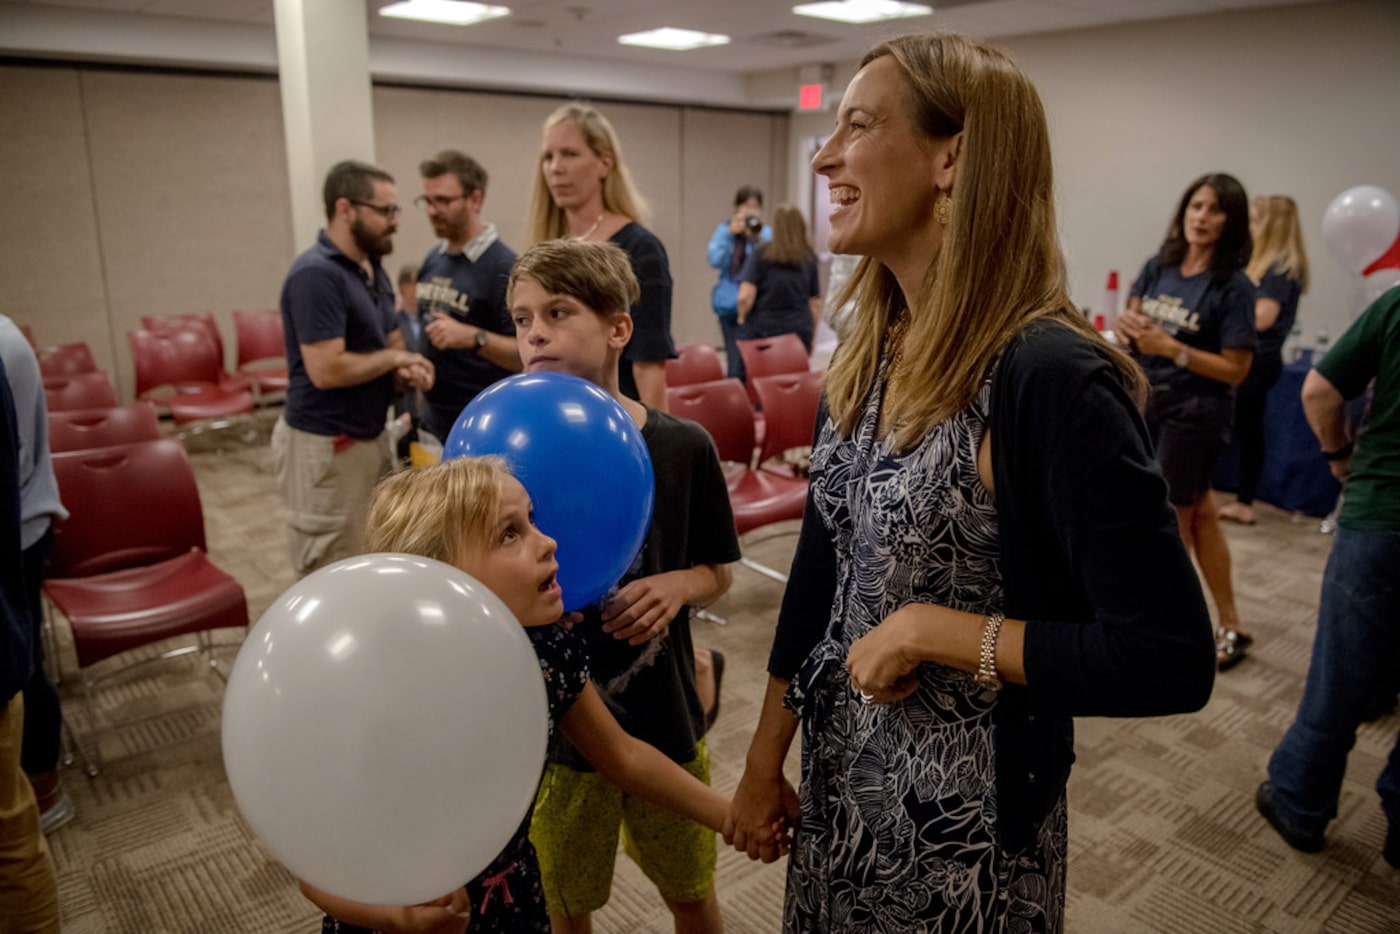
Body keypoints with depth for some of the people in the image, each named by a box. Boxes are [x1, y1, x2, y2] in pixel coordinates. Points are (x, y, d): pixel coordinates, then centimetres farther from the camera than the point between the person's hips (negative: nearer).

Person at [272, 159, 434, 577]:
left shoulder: (373, 269, 10)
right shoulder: (316, 275, -19)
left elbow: (390, 344, 18)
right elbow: (327, 370, -27)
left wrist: (406, 369, -5)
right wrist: (393, 357, -12)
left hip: (371, 437, 9)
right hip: (325, 446, -9)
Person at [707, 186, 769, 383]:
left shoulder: (767, 233, 3)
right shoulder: (725, 230, 8)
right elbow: (714, 261, -5)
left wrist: (759, 239, -20)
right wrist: (730, 233, -10)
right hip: (730, 303, 1)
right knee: (736, 358, -1)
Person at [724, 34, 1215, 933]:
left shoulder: (1049, 377, -25)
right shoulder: (871, 353, -2)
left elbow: (1170, 660, -24)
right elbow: (823, 562, 4)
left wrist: (929, 629, -22)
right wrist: (764, 760, 8)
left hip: (967, 819, -6)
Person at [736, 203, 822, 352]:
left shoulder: (761, 255, -4)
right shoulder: (810, 259, 5)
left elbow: (745, 296, -12)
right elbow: (816, 303, 10)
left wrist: (742, 318, 8)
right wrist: (810, 339, 21)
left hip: (764, 331, -2)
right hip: (800, 333, 2)